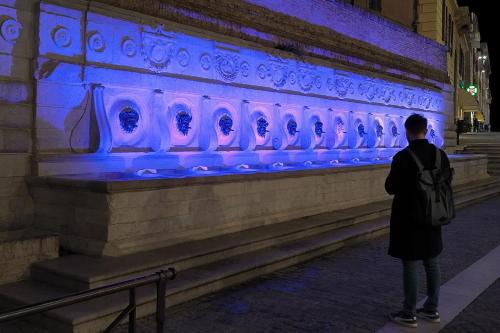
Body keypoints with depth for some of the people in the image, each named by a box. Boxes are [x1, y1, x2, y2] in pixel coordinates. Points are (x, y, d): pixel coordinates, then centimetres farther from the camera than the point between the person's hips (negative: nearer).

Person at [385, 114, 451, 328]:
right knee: (432, 264, 15)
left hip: (408, 220, -6)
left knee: (410, 266, 2)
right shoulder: (440, 155, -1)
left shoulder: (402, 157, -19)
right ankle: (431, 309, 26)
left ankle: (409, 314, 13)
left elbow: (391, 188, -10)